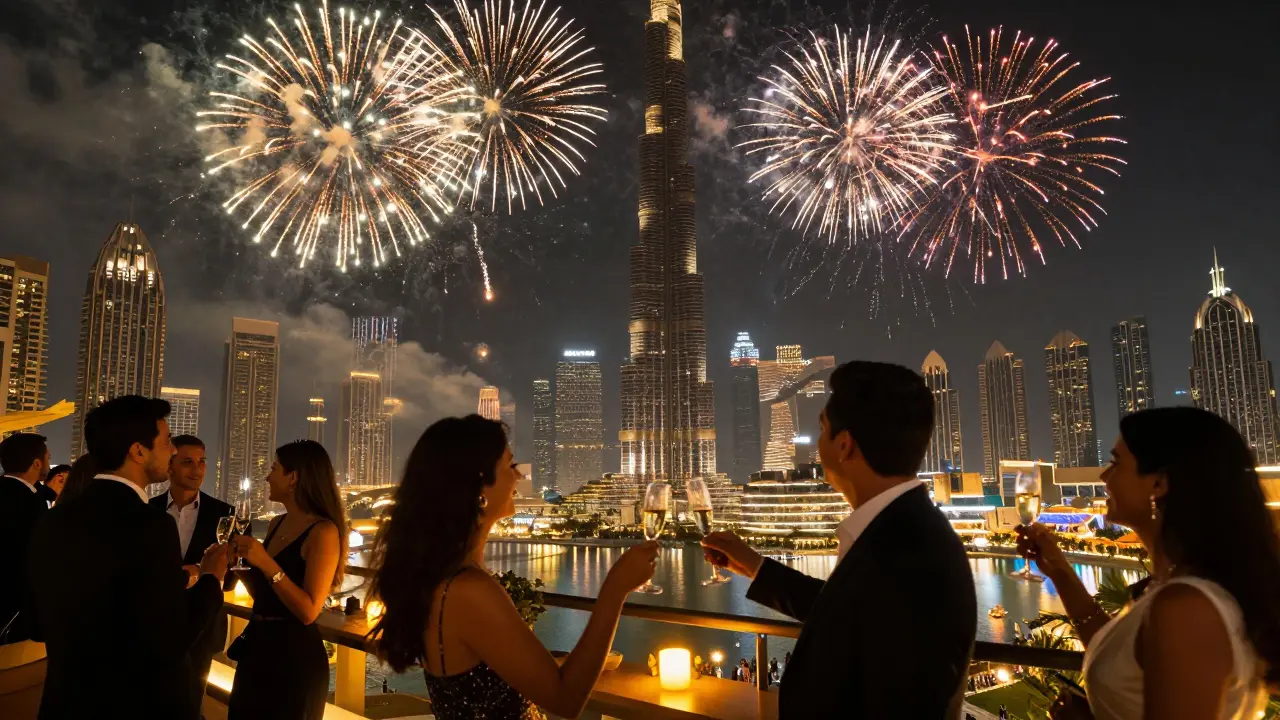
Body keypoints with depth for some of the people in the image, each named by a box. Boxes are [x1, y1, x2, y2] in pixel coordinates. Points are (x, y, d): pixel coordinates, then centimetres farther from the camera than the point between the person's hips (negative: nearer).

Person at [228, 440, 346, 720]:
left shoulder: (323, 531, -18)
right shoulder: (277, 524, 6)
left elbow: (309, 611, -21)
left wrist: (266, 563, -25)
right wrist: (241, 561, 1)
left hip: (295, 656, -8)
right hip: (257, 648, 8)